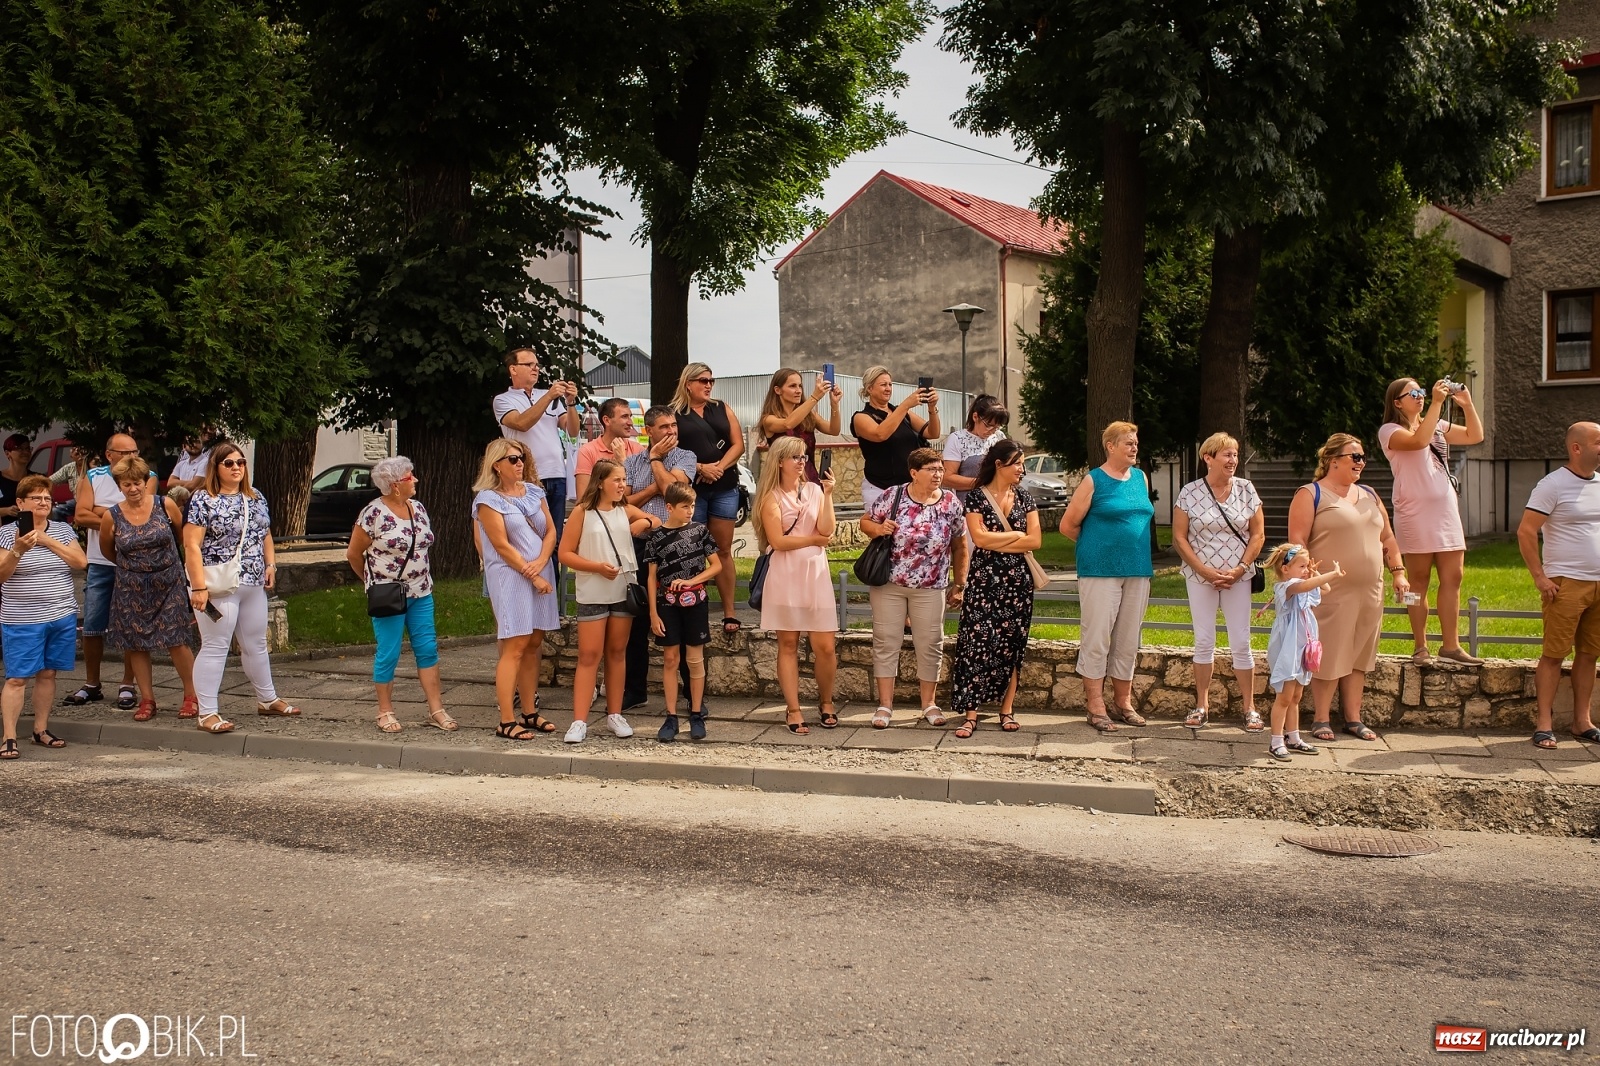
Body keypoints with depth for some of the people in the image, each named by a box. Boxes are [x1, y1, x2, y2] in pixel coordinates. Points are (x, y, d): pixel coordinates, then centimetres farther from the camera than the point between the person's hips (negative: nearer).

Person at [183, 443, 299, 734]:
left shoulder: (256, 498, 12)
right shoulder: (202, 499, -10)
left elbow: (265, 535, 22)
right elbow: (192, 546, -14)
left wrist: (270, 564, 7)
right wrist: (199, 587, -20)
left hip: (253, 586, 7)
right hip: (218, 588, -7)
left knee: (256, 645, 18)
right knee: (215, 648, -4)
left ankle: (268, 700, 31)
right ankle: (207, 713, 0)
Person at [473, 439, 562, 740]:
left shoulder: (534, 491, 12)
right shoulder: (488, 499, -6)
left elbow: (551, 531, 9)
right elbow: (502, 546, -10)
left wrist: (541, 562, -9)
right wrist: (533, 576, -12)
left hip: (542, 575, 6)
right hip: (510, 577, -6)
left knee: (534, 646, 8)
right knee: (515, 648, -8)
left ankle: (530, 713, 16)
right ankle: (506, 722, -6)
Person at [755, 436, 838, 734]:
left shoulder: (814, 490, 8)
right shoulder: (771, 497, 0)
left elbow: (827, 530, -4)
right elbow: (778, 541, -10)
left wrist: (828, 494, -9)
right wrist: (815, 539, -3)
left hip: (816, 573, 2)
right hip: (785, 575, -2)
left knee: (825, 646, -1)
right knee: (788, 644, 2)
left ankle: (826, 702, 20)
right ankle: (793, 709, 9)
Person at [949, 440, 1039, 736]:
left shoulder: (1024, 498, 9)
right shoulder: (977, 496, 0)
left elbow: (1035, 540, -1)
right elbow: (979, 537, -12)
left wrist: (996, 542, -8)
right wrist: (1017, 535, -4)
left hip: (1018, 580, 3)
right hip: (984, 580, -3)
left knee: (1012, 644, 5)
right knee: (977, 642, -8)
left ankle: (1007, 709, 14)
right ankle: (970, 713, -6)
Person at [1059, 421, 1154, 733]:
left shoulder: (1141, 478, 11)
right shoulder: (1094, 481, -5)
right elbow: (1068, 525, -3)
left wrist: (1129, 545, 12)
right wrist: (1099, 544, 6)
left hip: (1138, 570, 6)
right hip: (1101, 570, -5)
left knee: (1128, 640, 11)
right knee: (1097, 638, -3)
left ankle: (1123, 702, 21)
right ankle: (1096, 705, 3)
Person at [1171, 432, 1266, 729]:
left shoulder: (1246, 490, 1)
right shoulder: (1190, 493, -3)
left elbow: (1258, 534, 3)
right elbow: (1179, 537, -4)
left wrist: (1241, 568, -9)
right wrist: (1205, 571, -11)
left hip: (1238, 577, 1)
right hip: (1200, 576, -1)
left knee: (1241, 643, 1)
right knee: (1204, 641, 6)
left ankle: (1250, 709, 10)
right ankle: (1201, 706, 16)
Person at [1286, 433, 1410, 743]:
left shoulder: (1369, 495, 17)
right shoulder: (1311, 494, -4)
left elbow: (1387, 538, 21)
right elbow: (1297, 541, -11)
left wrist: (1398, 572, 10)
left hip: (1370, 591, 6)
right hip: (1332, 592, -6)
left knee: (1359, 656, 10)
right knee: (1329, 656, -4)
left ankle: (1353, 718, 18)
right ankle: (1321, 720, 7)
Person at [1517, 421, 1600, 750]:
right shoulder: (1553, 485, -7)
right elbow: (1526, 531, -11)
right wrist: (1539, 577, -14)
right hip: (1566, 584, -6)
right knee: (1554, 654, -4)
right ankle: (1544, 723, 0)